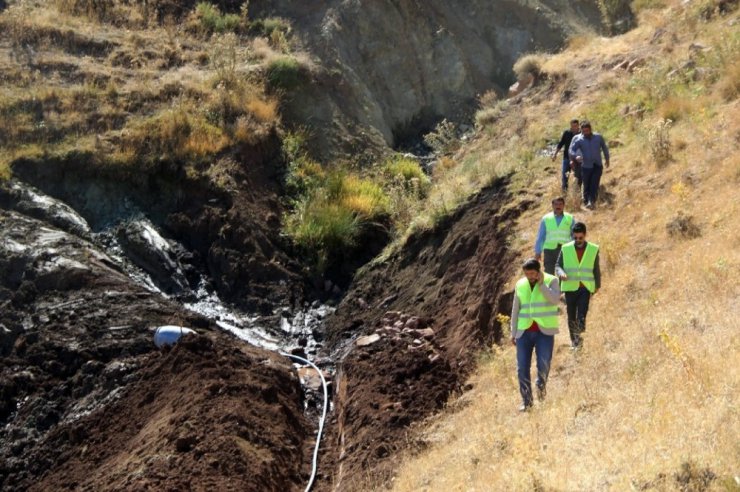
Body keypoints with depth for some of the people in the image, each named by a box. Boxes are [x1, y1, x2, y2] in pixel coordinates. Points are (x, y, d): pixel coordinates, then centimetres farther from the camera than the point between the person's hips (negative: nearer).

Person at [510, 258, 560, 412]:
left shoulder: (551, 281, -2)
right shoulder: (520, 284, 7)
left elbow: (555, 300, -19)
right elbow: (516, 310, 12)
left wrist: (541, 284, -19)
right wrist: (513, 333, 10)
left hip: (545, 330, -3)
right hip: (524, 331, 3)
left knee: (543, 363, -12)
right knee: (522, 367, -2)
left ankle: (541, 383, 21)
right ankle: (526, 400, 9)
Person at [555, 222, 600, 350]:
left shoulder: (593, 249, 1)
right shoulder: (566, 249, -1)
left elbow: (596, 269, 11)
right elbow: (558, 266, 2)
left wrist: (597, 285, 20)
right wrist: (561, 272, -21)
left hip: (585, 288, -1)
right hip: (570, 287, 1)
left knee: (582, 314, -16)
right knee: (571, 315, 7)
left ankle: (578, 335, -3)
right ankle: (574, 339, 22)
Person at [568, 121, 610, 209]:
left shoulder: (598, 137, 3)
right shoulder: (579, 140, -4)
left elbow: (604, 148, 17)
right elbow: (571, 150, -12)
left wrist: (607, 159, 23)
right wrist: (575, 156, -33)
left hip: (597, 166, 0)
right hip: (586, 166, 0)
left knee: (594, 185, -12)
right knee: (586, 185, 3)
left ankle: (592, 201, -11)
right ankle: (587, 201, 16)